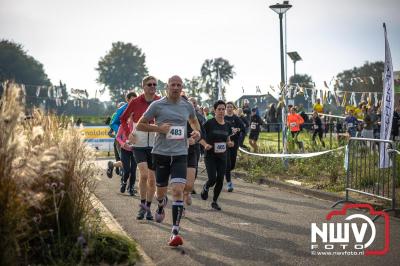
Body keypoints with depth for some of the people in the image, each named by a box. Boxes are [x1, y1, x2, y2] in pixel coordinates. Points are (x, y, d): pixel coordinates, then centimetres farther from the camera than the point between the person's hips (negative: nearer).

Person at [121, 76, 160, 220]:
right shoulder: (135, 102, -2)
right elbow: (123, 119, 10)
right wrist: (128, 133, -1)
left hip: (155, 144, 2)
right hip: (139, 144, -2)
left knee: (152, 178, 6)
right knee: (143, 174, -18)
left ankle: (148, 208, 21)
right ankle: (142, 205, -1)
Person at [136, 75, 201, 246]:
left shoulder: (187, 106, 7)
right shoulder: (157, 105, -2)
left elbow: (193, 120, 28)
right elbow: (140, 125, 2)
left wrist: (197, 131, 7)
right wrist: (158, 128, -12)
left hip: (180, 154, 1)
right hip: (161, 153, -1)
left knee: (178, 190, -15)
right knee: (161, 190, 13)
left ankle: (175, 232, -14)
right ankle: (161, 206, 52)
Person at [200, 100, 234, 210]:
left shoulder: (227, 125, 6)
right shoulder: (209, 123, -9)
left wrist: (229, 143, -4)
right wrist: (206, 145, -21)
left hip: (222, 156, 4)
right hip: (210, 156, -4)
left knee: (220, 180, 1)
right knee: (212, 179, -14)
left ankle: (214, 201, 18)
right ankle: (205, 188, 21)